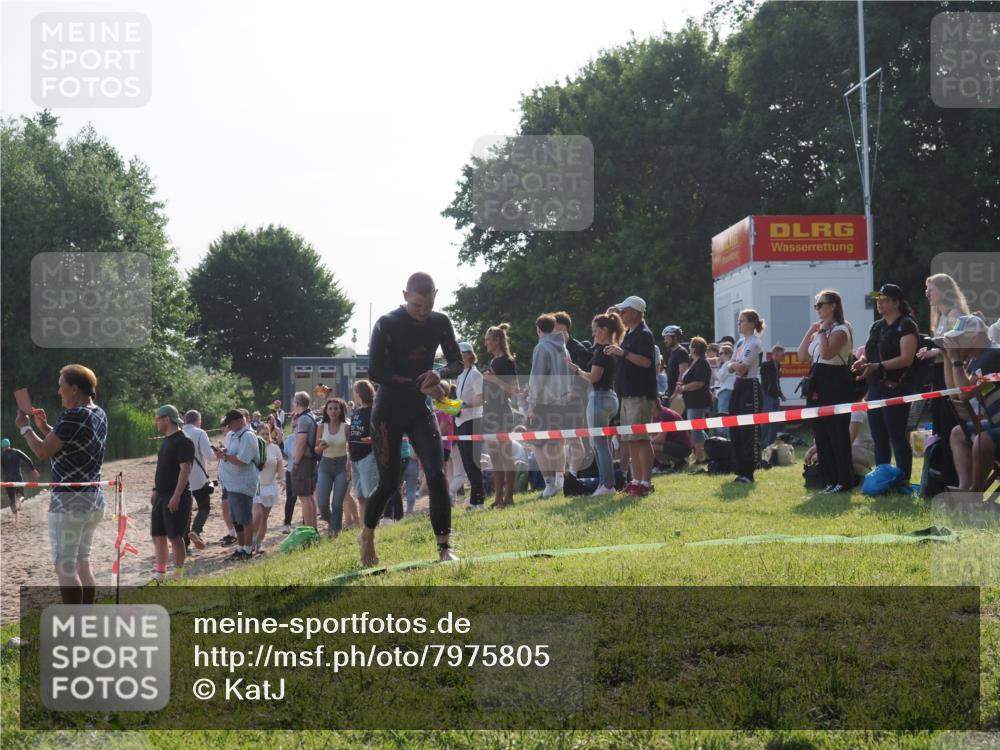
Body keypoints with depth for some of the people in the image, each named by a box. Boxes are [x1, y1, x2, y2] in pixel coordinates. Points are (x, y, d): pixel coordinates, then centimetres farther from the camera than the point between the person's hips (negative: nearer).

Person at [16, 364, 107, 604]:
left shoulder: (73, 416, -18)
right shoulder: (98, 414, 10)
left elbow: (43, 452, -15)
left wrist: (24, 427, 0)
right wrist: (45, 428, 15)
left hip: (70, 501, -9)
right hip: (93, 499, 9)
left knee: (64, 567, -3)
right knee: (82, 564, 16)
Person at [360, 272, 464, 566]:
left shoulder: (440, 323, -2)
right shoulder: (387, 324, -16)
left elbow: (457, 362, 5)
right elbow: (375, 371, -21)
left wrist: (440, 373, -19)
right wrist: (419, 385, -27)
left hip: (421, 411, 4)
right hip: (388, 412, -3)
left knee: (436, 475, -12)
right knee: (389, 483, 2)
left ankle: (445, 547, -12)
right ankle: (367, 536, 28)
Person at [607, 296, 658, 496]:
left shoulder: (644, 334, -11)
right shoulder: (629, 335, 19)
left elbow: (645, 361, -21)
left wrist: (623, 352, -22)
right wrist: (616, 353, 10)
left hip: (641, 395, -10)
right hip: (627, 394, 10)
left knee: (640, 439, -10)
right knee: (630, 440, 10)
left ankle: (646, 482, -10)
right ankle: (636, 480, 14)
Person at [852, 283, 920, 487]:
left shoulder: (905, 325, -8)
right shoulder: (877, 326, 17)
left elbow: (906, 358, -18)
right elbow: (869, 352, 24)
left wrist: (877, 366, -26)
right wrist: (862, 361, 0)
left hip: (895, 387, -8)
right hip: (876, 387, 8)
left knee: (897, 436, -7)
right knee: (879, 437, 10)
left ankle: (903, 480, -4)